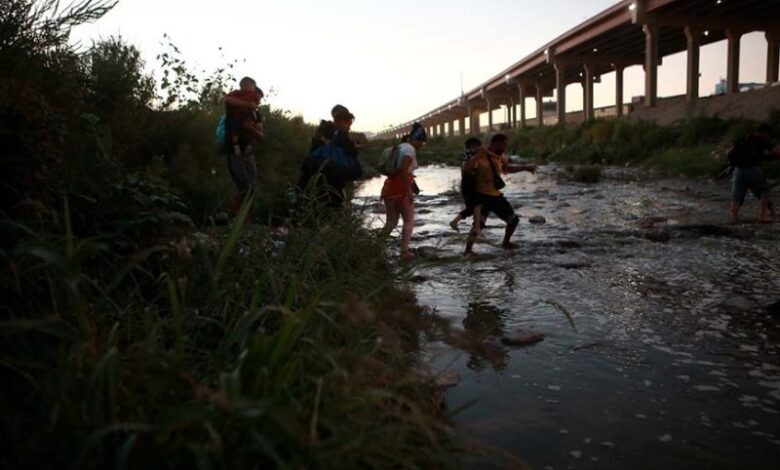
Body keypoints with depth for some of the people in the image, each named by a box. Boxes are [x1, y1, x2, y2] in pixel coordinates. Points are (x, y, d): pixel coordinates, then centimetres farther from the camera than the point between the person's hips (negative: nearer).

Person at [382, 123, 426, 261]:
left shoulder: (400, 147, 19)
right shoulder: (410, 149, -9)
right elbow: (403, 171, -21)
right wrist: (409, 191, -21)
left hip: (390, 186, 8)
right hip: (401, 188, -8)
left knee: (391, 222, 12)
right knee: (409, 220, 5)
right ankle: (404, 252, 3)